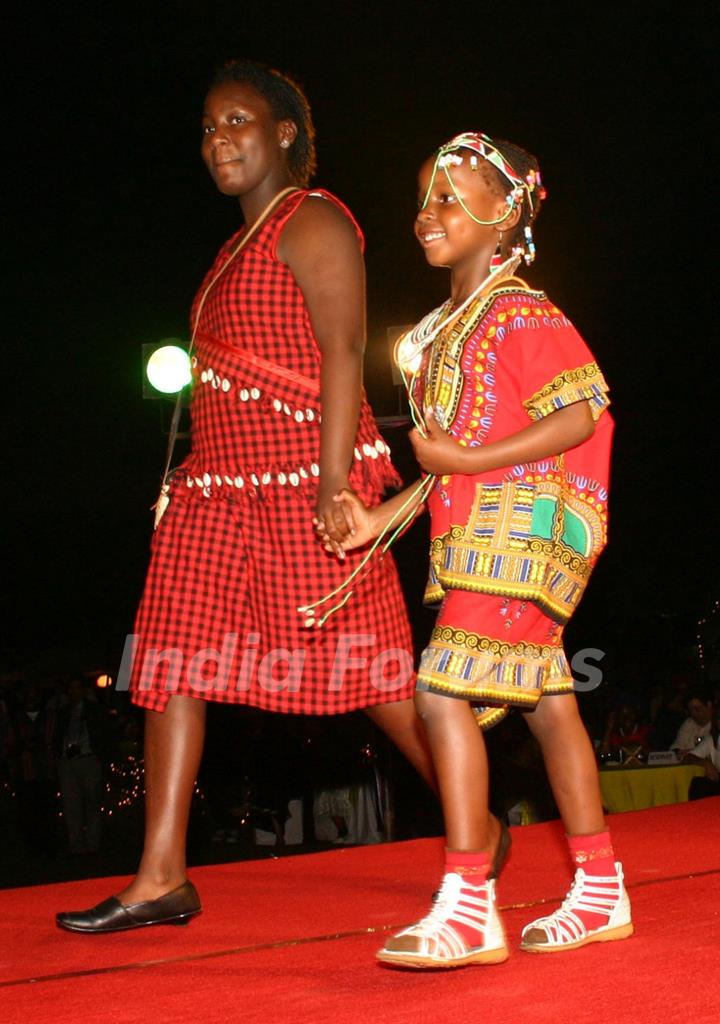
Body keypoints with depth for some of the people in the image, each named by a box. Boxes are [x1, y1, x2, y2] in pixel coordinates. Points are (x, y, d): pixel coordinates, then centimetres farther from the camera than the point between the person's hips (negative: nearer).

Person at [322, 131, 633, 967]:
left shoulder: (518, 314, -11)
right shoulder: (447, 326, 16)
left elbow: (581, 417, -18)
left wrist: (459, 460, -18)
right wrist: (382, 518, 9)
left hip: (522, 529, -9)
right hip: (480, 535, 9)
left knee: (444, 692, -16)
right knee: (545, 702, 12)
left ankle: (467, 909, -14)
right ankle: (600, 893, 20)